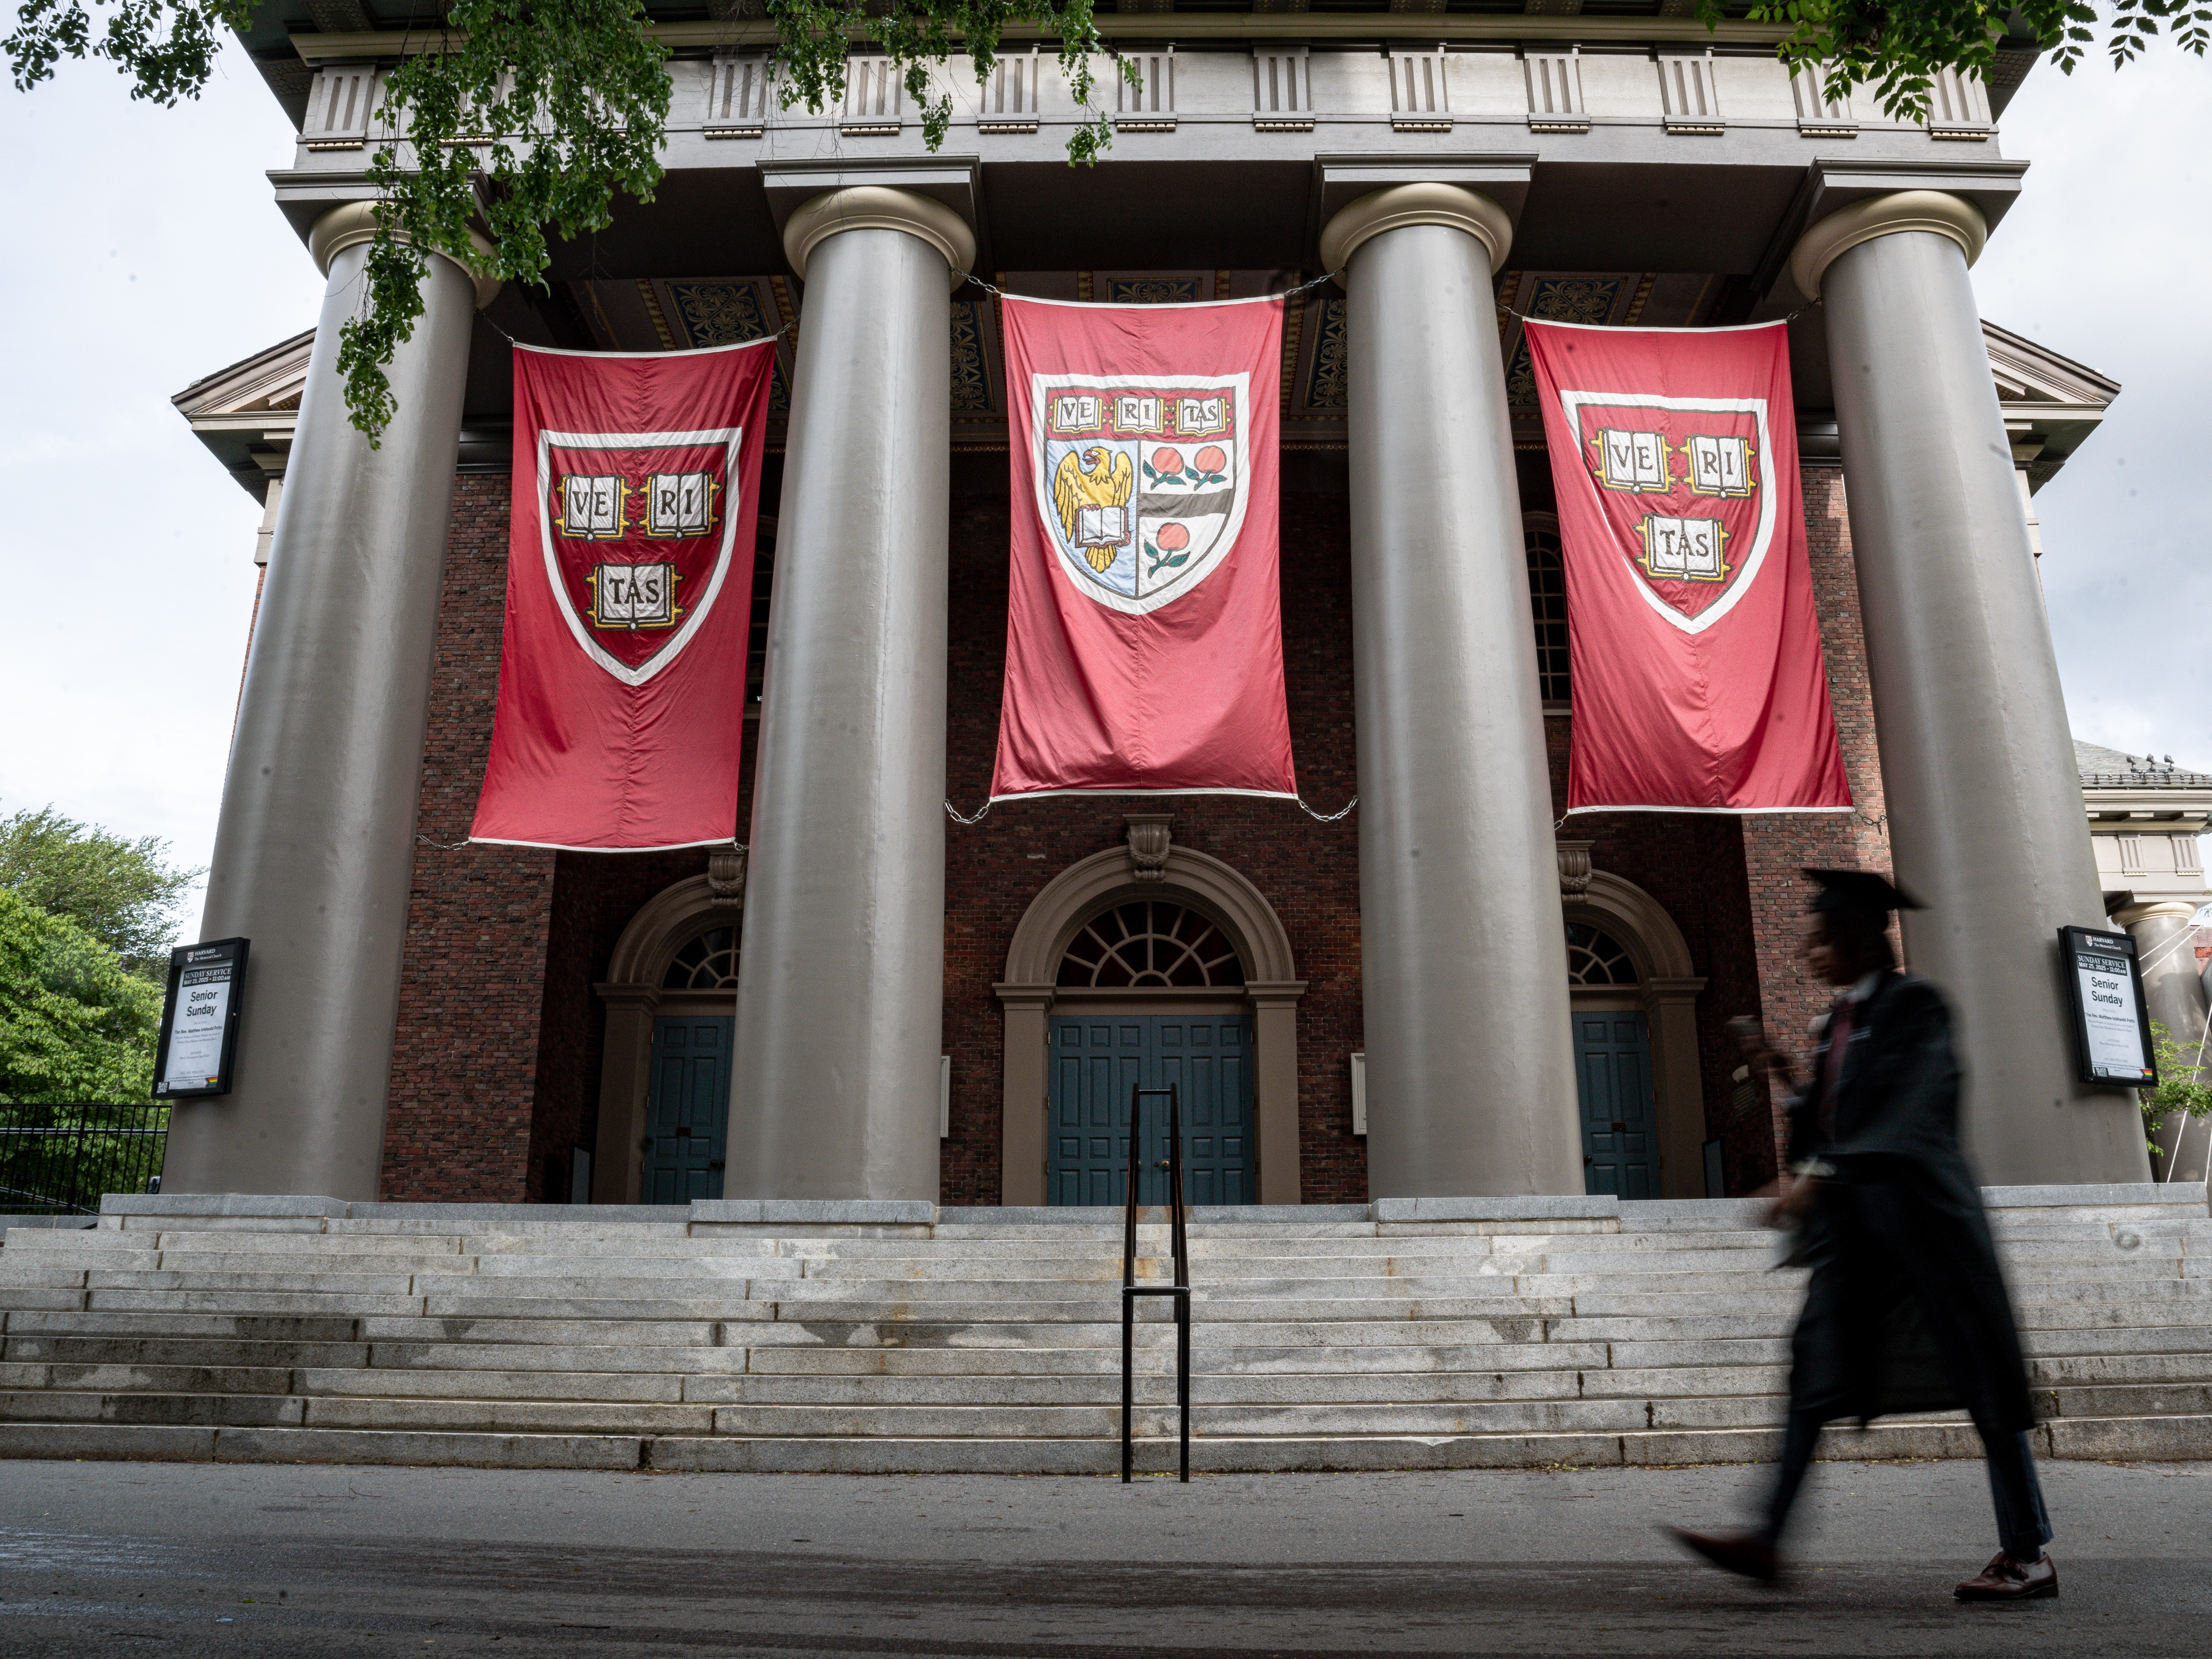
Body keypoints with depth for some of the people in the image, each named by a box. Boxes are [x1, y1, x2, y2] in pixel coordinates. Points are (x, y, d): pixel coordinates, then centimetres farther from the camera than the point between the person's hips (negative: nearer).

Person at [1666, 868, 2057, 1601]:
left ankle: (2028, 1554, 11)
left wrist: (1819, 1175, -27)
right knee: (1817, 1368, 1)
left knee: (1978, 1371, 1)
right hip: (1852, 1218, 8)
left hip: (1914, 1206, -8)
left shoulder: (1914, 1004, -7)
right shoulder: (1838, 1021, 16)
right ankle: (1768, 1538, -1)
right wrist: (1784, 1074, 4)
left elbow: (1900, 1107, -19)